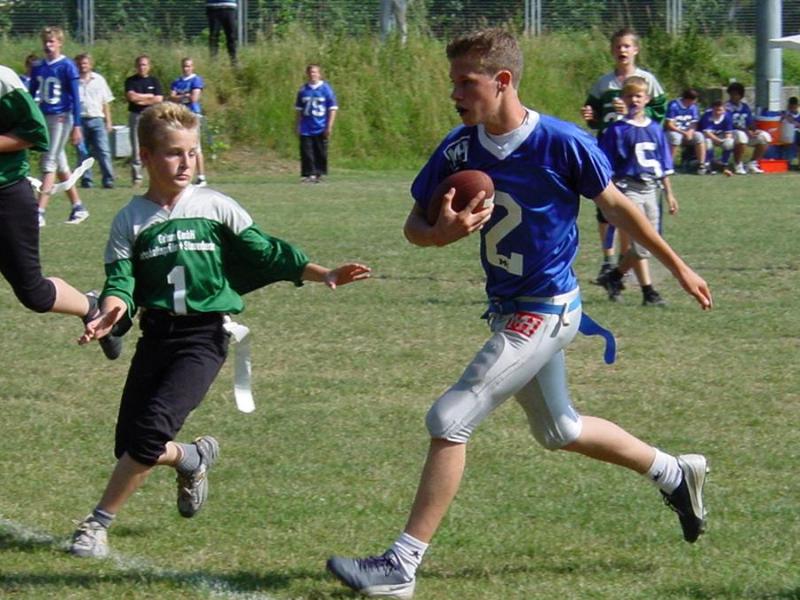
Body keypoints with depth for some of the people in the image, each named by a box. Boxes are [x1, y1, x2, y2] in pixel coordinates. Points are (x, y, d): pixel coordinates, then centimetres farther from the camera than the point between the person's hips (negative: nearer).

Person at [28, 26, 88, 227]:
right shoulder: (37, 68, 9)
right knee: (60, 165, 12)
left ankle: (40, 212, -15)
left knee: (49, 164, -11)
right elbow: (31, 96, 15)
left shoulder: (67, 67, -7)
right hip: (42, 118, 6)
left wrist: (77, 125, -11)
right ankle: (78, 207, 22)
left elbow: (75, 97, -8)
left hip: (61, 118, -6)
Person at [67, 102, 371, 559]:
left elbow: (265, 254, 7)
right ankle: (194, 459, 33)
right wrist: (113, 308, -26)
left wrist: (323, 275, -1)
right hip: (157, 333, 3)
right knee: (131, 447, 0)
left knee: (151, 431, -20)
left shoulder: (217, 209, 2)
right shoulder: (132, 220, 4)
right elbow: (121, 279, -3)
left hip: (205, 336, -3)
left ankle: (98, 524, -9)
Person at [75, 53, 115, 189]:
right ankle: (86, 180, 6)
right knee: (82, 152, 1)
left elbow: (106, 103, 14)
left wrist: (108, 122, 9)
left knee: (103, 151, -7)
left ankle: (108, 180, -9)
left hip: (97, 120, 0)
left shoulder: (99, 80, 11)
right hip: (80, 120, 0)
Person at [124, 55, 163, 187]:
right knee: (136, 148, -4)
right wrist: (149, 96, -3)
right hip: (136, 116, -1)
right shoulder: (131, 81, 7)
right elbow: (131, 96, -10)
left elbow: (159, 99, -1)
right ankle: (136, 177, 0)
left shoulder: (154, 81, 10)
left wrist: (141, 100, -6)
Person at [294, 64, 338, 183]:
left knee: (321, 153, 2)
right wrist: (297, 126, 11)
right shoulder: (303, 90, 6)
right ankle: (308, 174, -3)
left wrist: (329, 126, -7)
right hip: (306, 128, 2)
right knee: (306, 152, -4)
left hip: (321, 128, -2)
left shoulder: (326, 89, -2)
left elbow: (333, 108, -1)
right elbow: (298, 109, 15)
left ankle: (319, 174, 12)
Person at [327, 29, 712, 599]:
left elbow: (616, 206, -5)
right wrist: (443, 231, -23)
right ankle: (674, 473, 45)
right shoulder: (459, 149, -5)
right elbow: (415, 226, 2)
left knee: (450, 420, -14)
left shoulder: (563, 144, -21)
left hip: (544, 312, -8)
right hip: (508, 310, 8)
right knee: (559, 430, 24)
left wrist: (678, 267, 7)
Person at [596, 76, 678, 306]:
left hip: (651, 190, 6)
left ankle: (614, 277, 23)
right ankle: (648, 292, -6)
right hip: (628, 188, -6)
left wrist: (669, 194, 15)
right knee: (640, 242, -11)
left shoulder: (655, 129, 11)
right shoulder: (617, 130, -4)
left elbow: (664, 165, 16)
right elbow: (606, 167, -3)